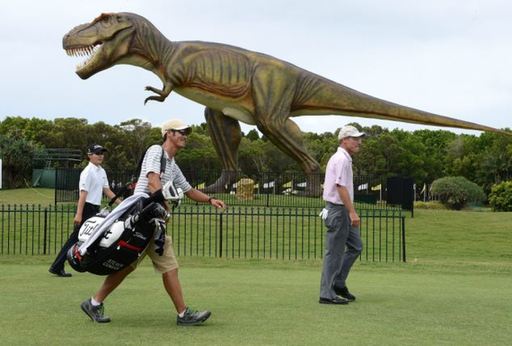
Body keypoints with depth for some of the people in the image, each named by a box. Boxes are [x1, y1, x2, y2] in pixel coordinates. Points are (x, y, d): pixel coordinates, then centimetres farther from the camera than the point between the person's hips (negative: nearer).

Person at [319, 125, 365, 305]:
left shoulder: (342, 158, 18)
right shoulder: (342, 159, -15)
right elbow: (341, 187, -23)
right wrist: (352, 212, -26)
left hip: (342, 211, 11)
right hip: (338, 210, -11)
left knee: (355, 247, 15)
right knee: (334, 253, -5)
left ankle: (338, 284, 20)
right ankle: (327, 294, 0)